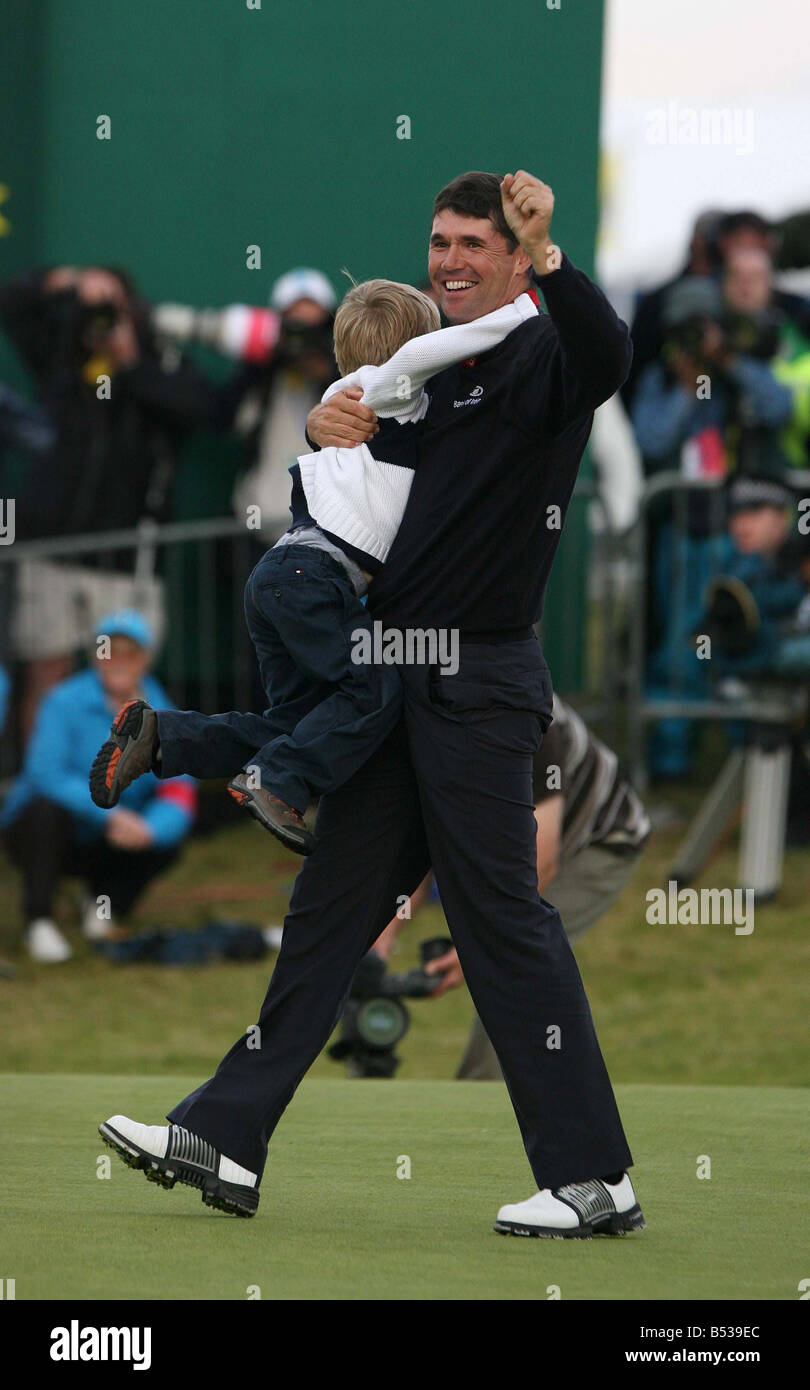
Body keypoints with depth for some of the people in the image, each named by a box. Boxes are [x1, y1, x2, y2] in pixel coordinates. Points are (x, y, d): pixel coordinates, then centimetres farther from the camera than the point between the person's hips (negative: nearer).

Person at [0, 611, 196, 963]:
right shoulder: (66, 703, -15)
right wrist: (109, 813, -36)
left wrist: (151, 828, -34)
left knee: (166, 842, -20)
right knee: (47, 807, -35)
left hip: (103, 845, 4)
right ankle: (38, 921, -23)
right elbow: (44, 773, -27)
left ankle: (105, 904, 7)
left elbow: (179, 793, -12)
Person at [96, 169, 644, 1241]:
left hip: (479, 688, -8)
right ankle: (224, 1142, 12)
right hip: (395, 680, 8)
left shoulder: (540, 359, -8)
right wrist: (330, 423, 3)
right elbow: (352, 457, 26)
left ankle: (595, 1179, -3)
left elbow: (606, 356, -32)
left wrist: (546, 258, -45)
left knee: (504, 921, -8)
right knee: (331, 907, 9)